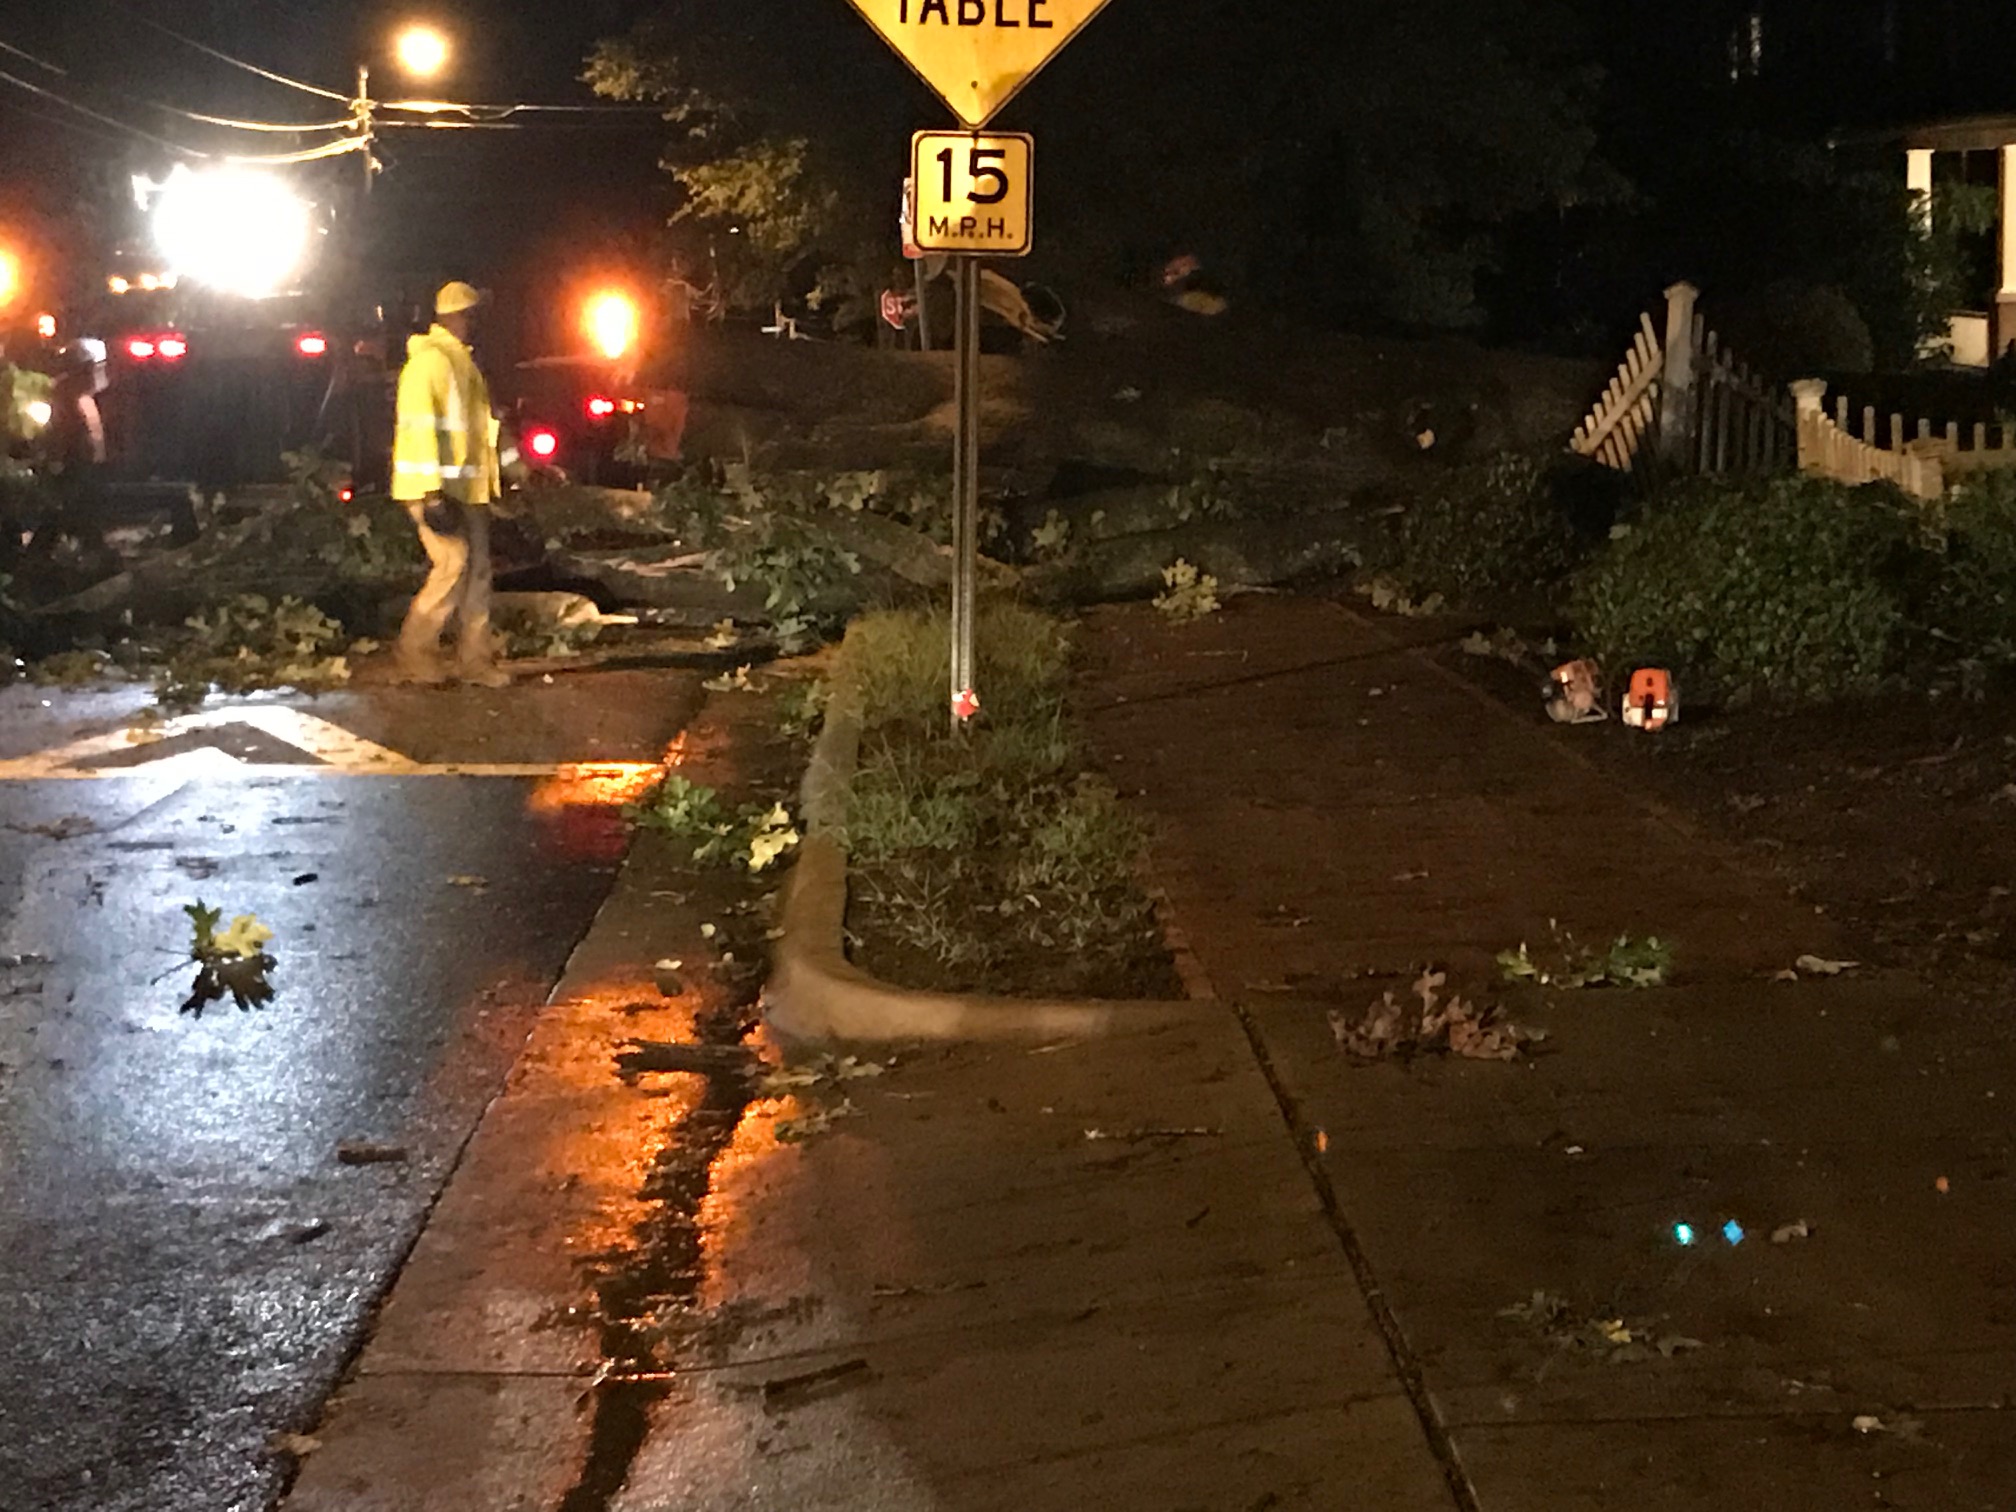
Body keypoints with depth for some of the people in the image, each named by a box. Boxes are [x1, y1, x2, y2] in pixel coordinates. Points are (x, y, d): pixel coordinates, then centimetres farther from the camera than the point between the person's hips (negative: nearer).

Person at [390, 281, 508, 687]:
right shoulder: (429, 360, -13)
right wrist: (433, 493, -24)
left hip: (467, 489, 10)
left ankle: (475, 660, 14)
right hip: (436, 489, -10)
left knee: (477, 569, 9)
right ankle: (416, 657, -2)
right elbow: (419, 426, -20)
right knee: (453, 566, -12)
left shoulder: (463, 361, 18)